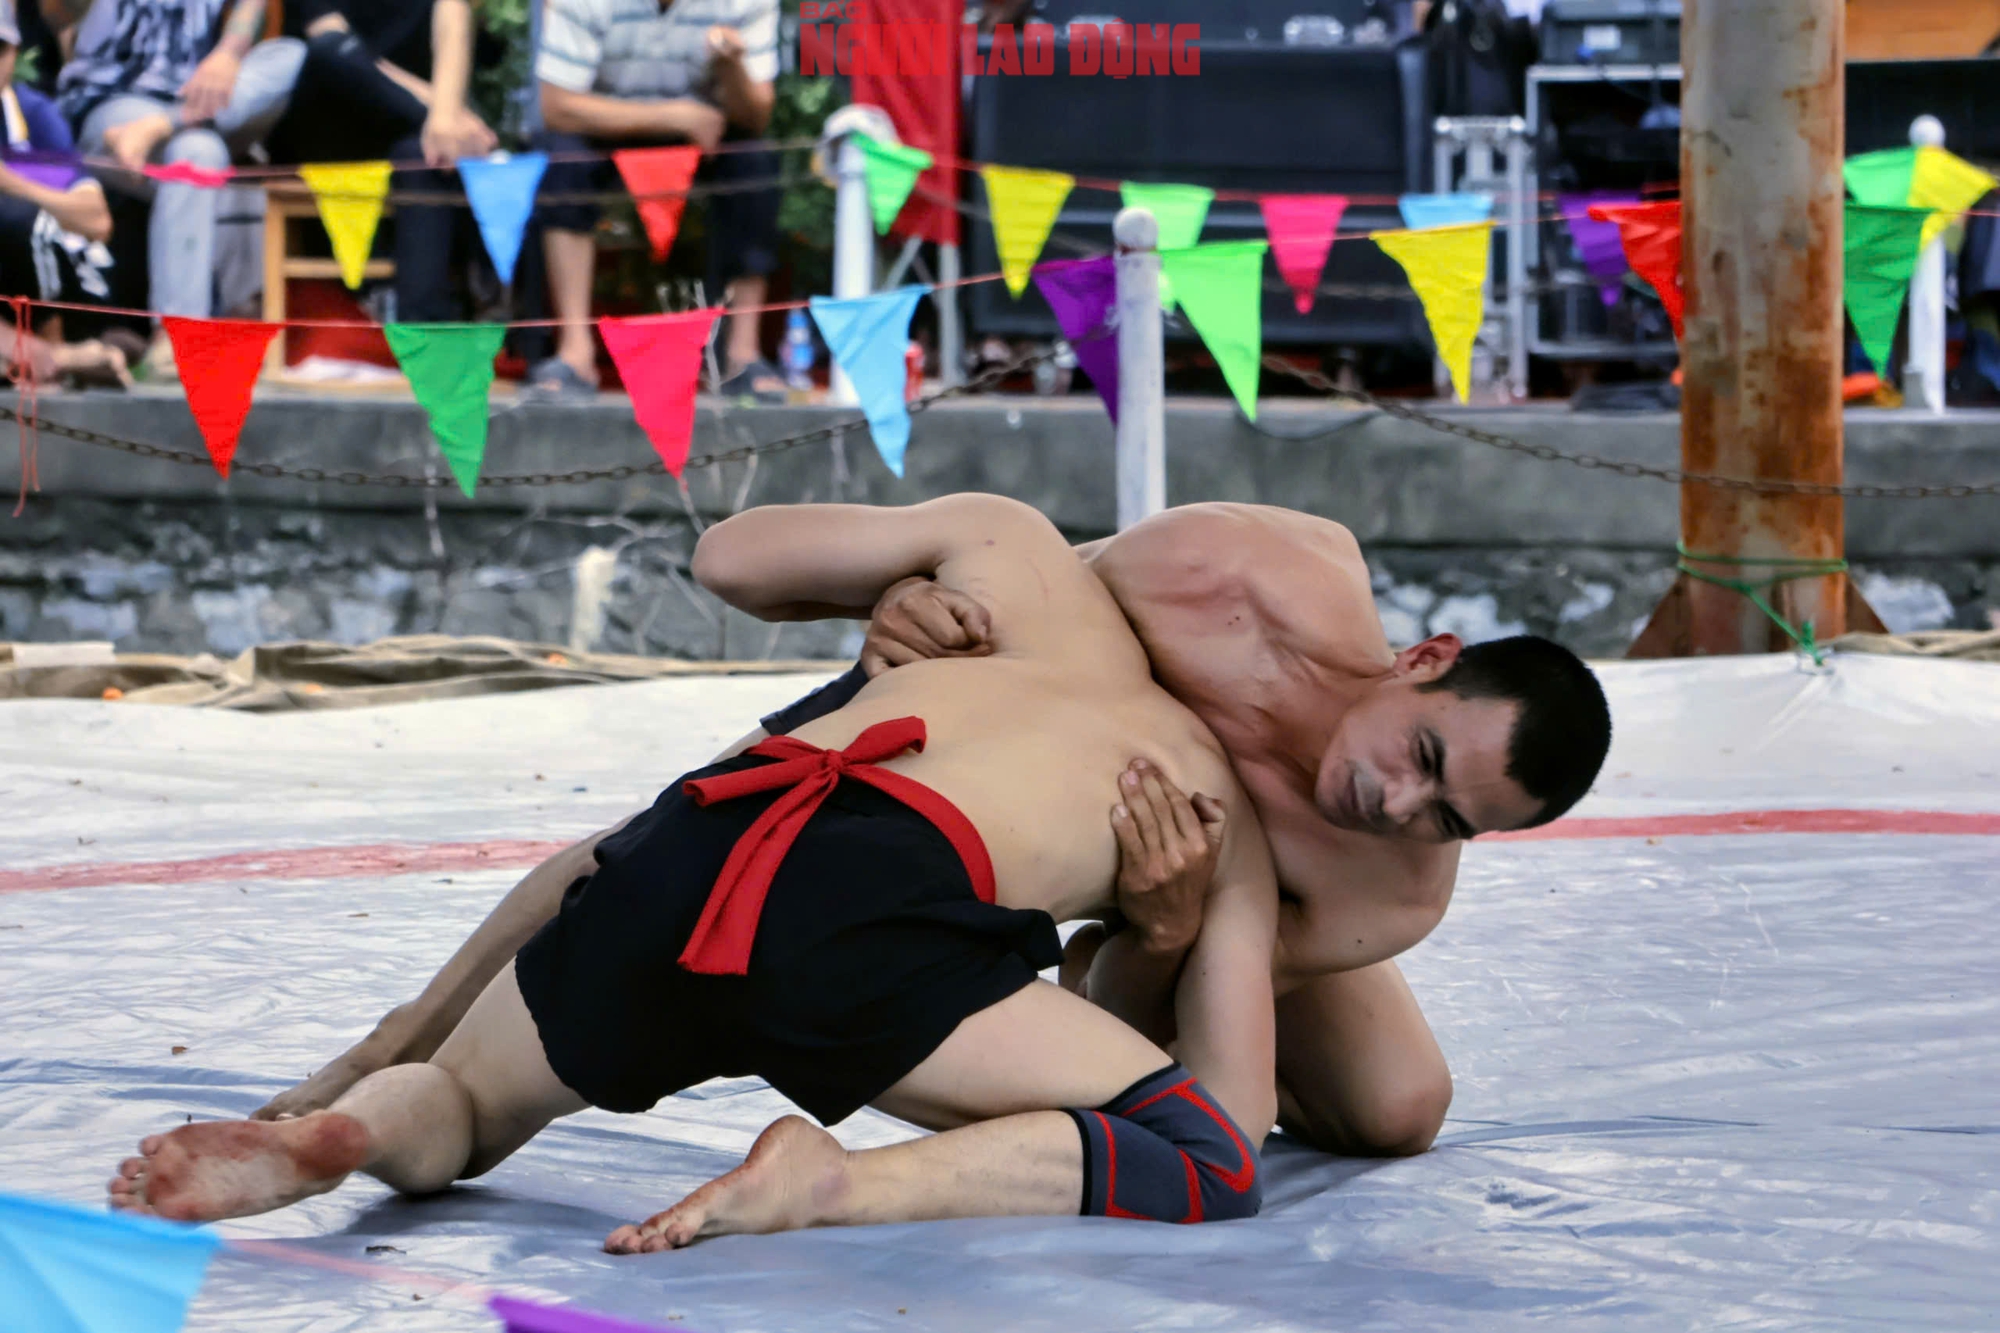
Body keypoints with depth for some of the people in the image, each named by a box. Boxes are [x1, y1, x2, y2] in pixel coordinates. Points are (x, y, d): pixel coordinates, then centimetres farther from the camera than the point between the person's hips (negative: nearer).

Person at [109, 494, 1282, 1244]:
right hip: (870, 917, -4)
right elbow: (1235, 1122, 22)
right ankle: (839, 1185, -16)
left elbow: (732, 556, 38)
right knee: (1209, 1173, 9)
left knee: (459, 1107, 32)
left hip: (686, 843, 5)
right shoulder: (1229, 806, 26)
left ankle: (337, 1134, -5)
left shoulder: (1014, 548, 32)